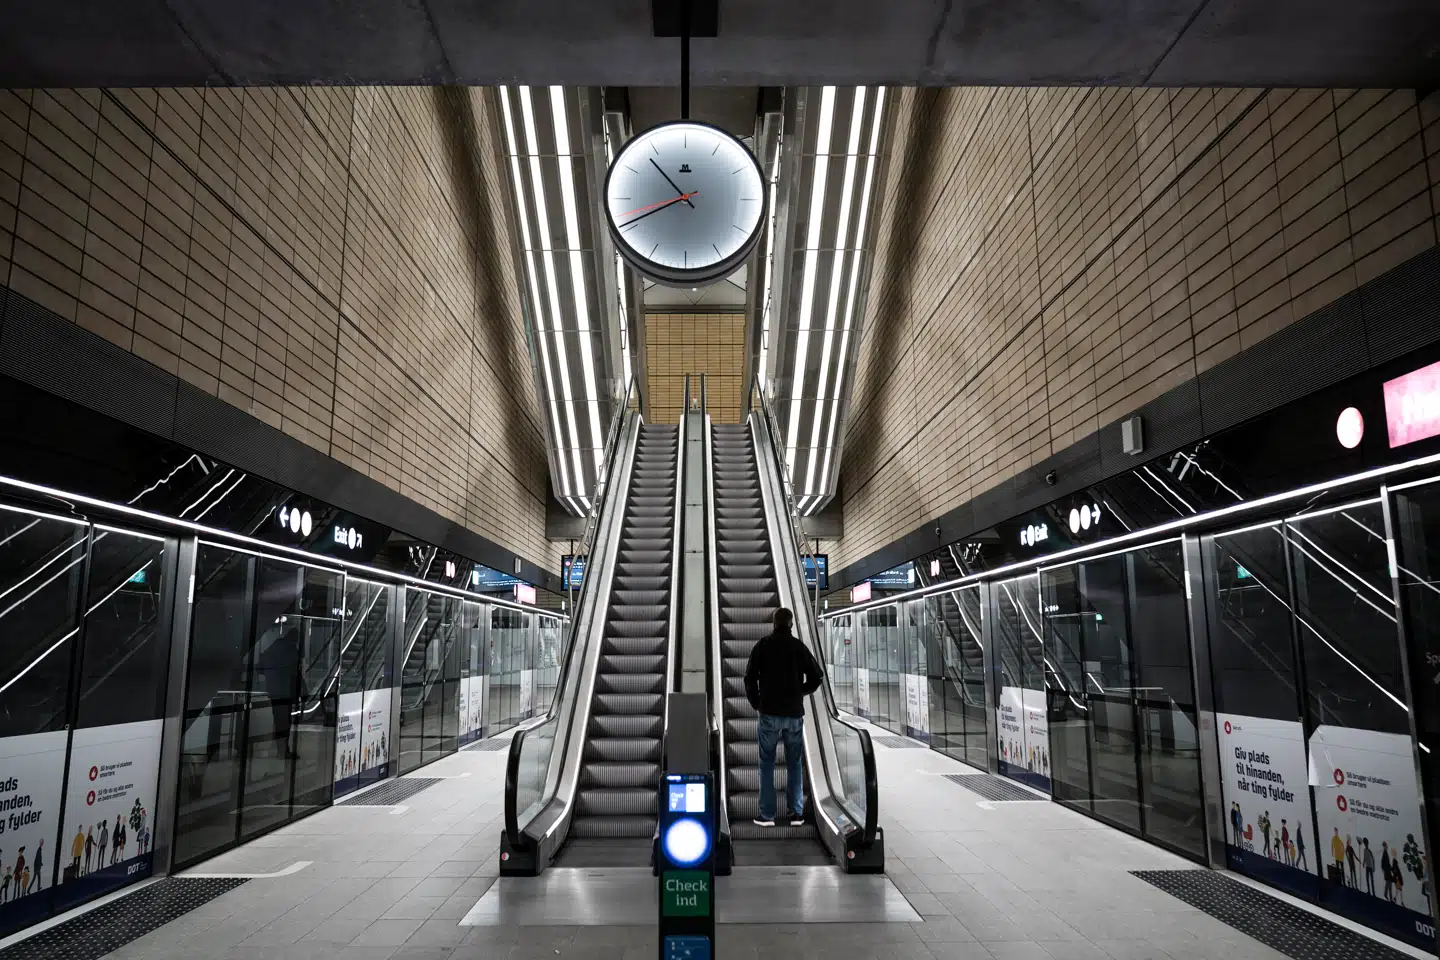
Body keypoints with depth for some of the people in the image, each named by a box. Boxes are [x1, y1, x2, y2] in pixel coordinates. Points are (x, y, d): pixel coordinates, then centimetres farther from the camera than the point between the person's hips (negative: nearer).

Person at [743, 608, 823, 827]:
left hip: (769, 713, -1)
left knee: (767, 764, 5)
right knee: (795, 764, 10)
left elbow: (750, 677, -4)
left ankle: (767, 815, 4)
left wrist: (756, 703, 8)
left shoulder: (763, 645, -1)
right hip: (794, 713, 1)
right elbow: (816, 677, 3)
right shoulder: (799, 647, 2)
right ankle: (796, 813, 9)